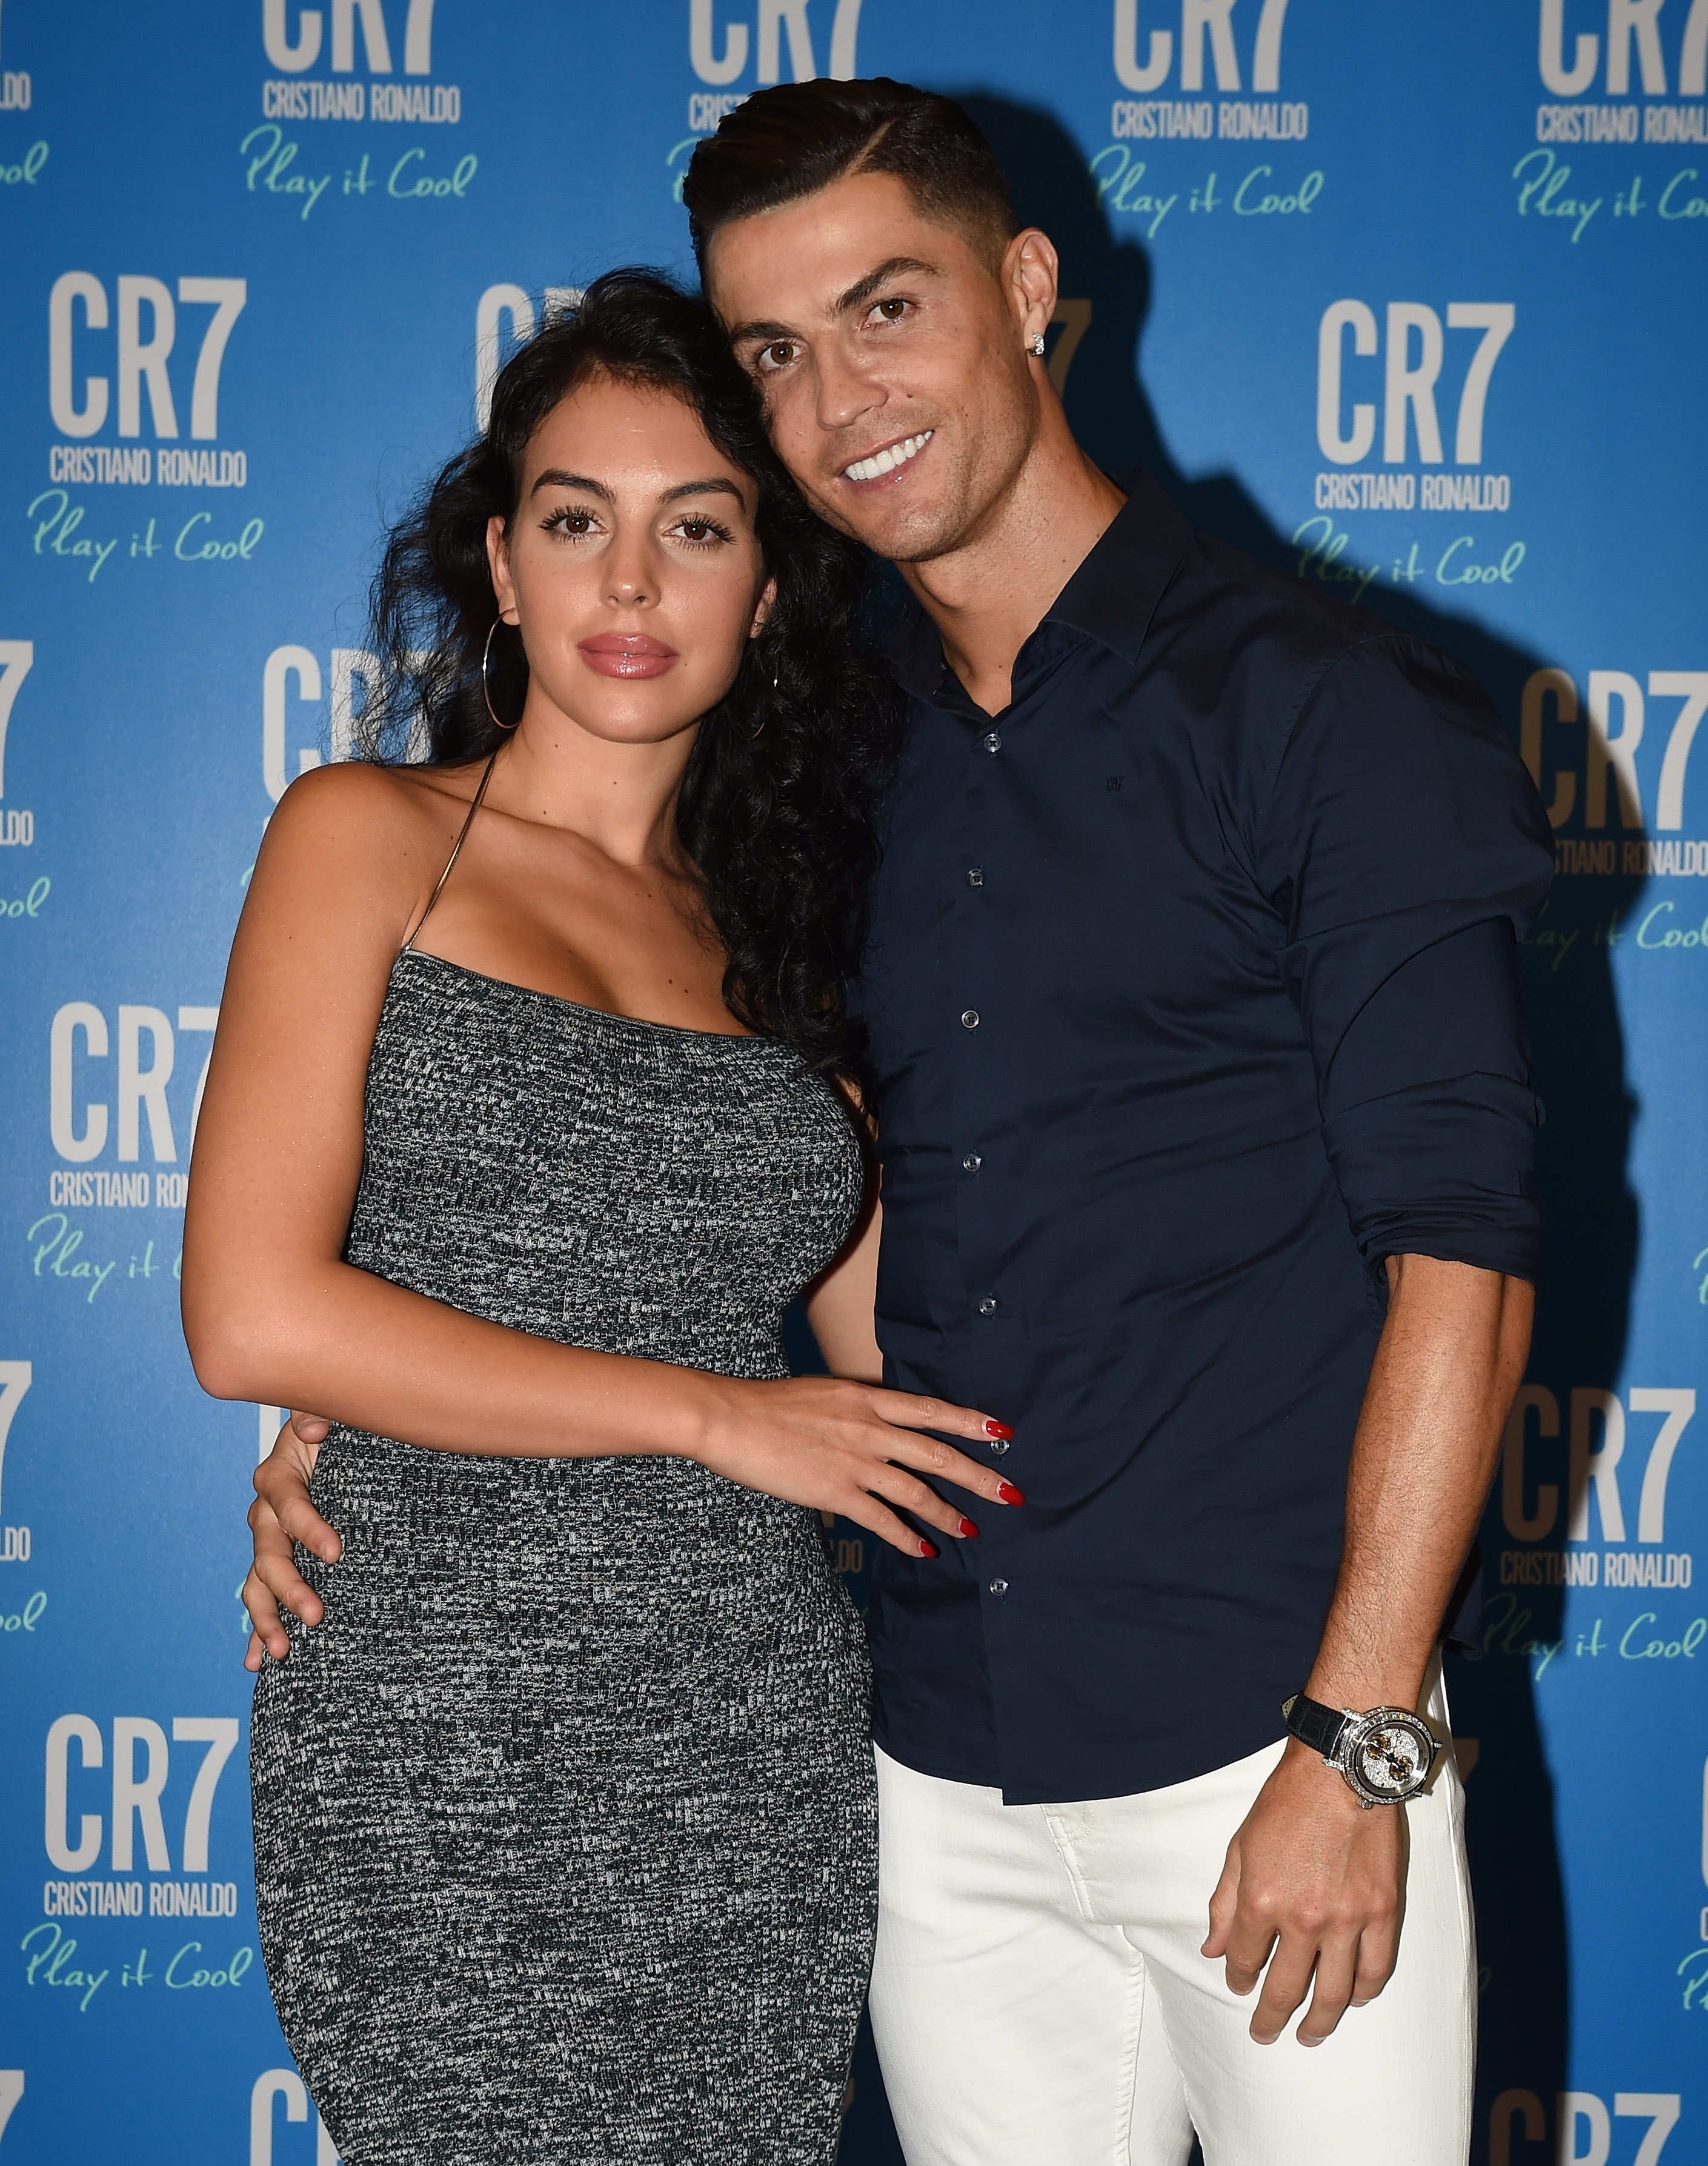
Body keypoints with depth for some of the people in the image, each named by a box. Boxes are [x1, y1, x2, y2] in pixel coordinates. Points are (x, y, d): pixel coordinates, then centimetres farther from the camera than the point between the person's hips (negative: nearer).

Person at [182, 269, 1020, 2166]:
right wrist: (713, 1414, -8)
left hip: (762, 1742, 4)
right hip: (450, 1747, -4)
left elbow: (903, 1343, 11)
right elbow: (253, 1316, -10)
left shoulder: (769, 929, 13)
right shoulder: (369, 836, 1)